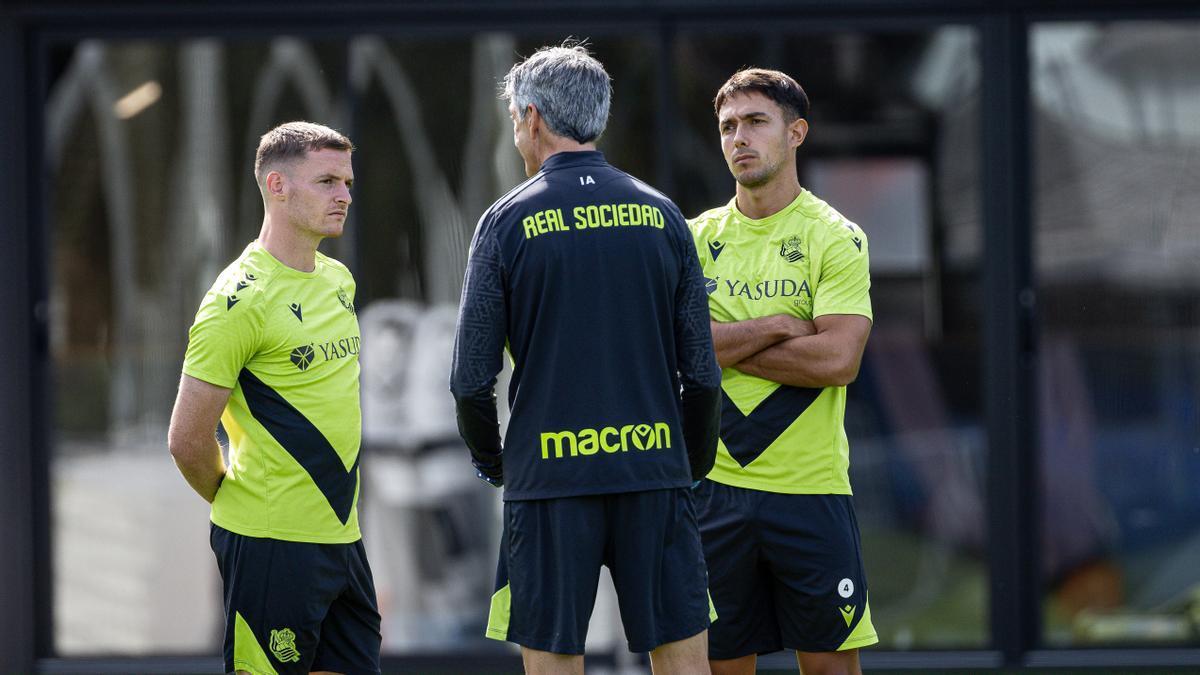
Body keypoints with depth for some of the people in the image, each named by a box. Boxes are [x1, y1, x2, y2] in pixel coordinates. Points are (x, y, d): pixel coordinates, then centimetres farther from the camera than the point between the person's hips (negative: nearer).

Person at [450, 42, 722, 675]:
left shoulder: (509, 221, -2)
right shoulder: (660, 214, 5)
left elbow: (472, 377, -3)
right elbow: (700, 368, 5)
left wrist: (490, 459, 14)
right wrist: (694, 462, 18)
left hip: (549, 477, -2)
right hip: (655, 469, 2)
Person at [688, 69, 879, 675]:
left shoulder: (836, 238, -2)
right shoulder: (698, 237, 9)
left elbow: (838, 358, -15)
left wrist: (725, 345, -10)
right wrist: (775, 327, -12)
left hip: (810, 488, -3)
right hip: (717, 483, 3)